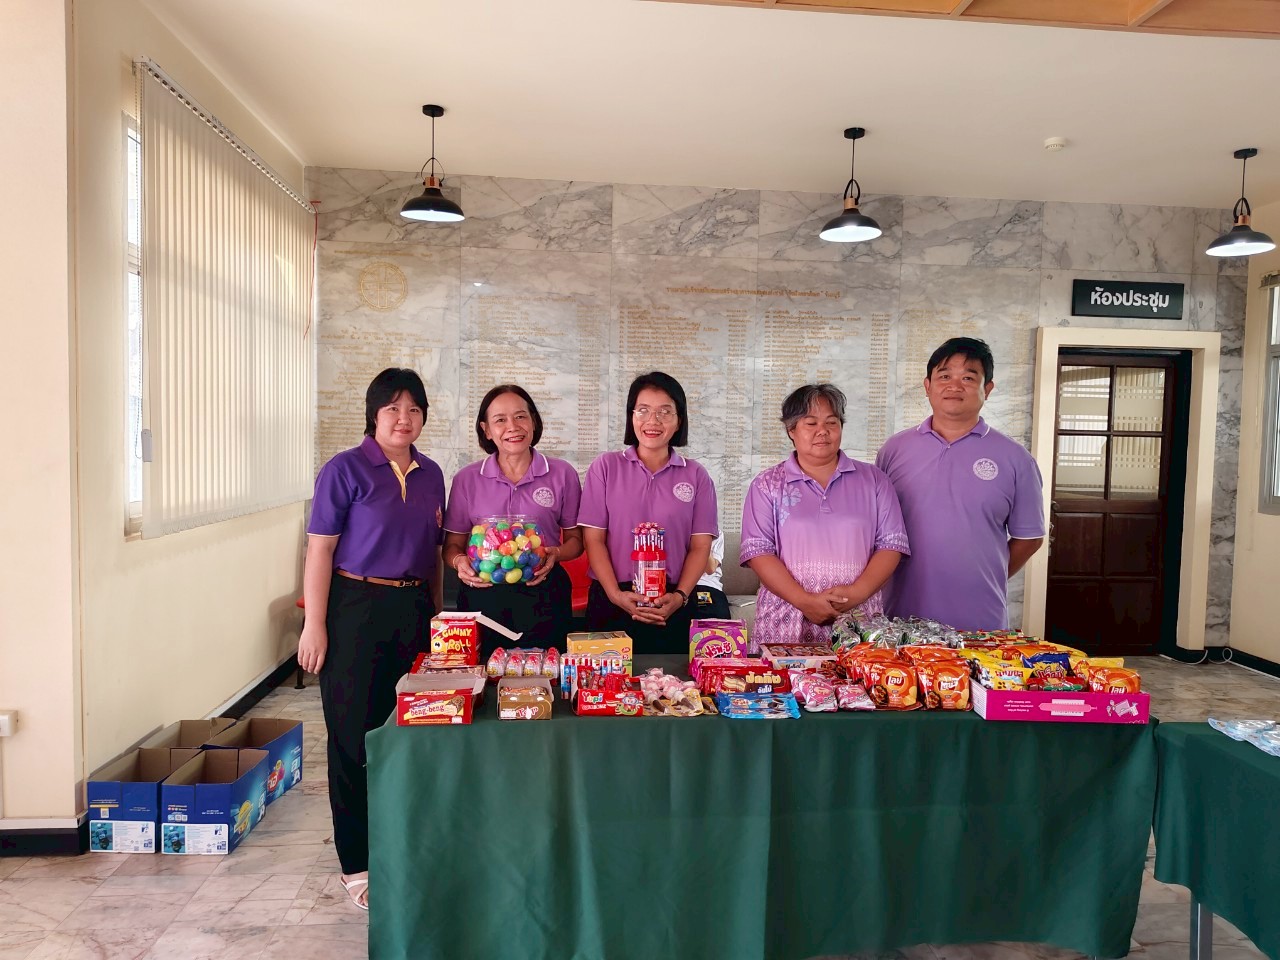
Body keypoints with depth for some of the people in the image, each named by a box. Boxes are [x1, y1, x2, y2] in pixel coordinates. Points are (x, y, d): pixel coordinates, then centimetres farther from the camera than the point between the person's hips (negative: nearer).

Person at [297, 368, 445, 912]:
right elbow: (320, 550, -7)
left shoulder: (431, 474, 10)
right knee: (356, 736, 4)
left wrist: (437, 616, 13)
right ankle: (358, 863, 19)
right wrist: (314, 625, -11)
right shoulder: (346, 470, -6)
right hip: (356, 610, -4)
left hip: (413, 611, 5)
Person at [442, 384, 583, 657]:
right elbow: (452, 544, 10)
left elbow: (575, 539, 9)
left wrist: (556, 553, -12)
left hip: (543, 596, 0)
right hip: (481, 596, 0)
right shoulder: (467, 479, 4)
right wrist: (459, 561, -12)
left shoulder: (562, 474, 3)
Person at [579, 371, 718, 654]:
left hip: (673, 607, 1)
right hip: (611, 602, -1)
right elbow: (594, 538, -1)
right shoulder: (605, 467, 3)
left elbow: (700, 546, 3)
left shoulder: (696, 475, 6)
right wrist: (616, 595, -12)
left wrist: (680, 596, -11)